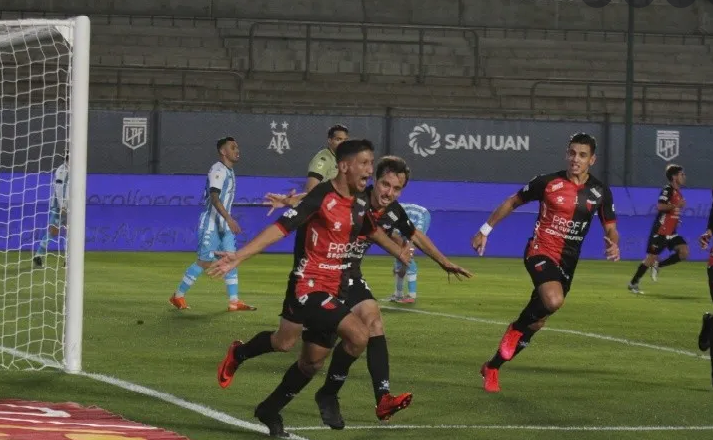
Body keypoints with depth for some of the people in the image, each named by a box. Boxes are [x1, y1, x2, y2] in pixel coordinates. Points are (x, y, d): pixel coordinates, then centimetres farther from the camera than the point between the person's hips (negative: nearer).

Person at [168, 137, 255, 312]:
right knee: (205, 262, -6)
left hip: (224, 225, 9)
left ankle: (234, 302, 1)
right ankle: (178, 296, 5)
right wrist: (229, 219, -35)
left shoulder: (229, 171, 14)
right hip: (211, 224, -9)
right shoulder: (218, 170, -15)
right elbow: (214, 198, -26)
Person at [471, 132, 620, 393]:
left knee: (536, 322, 9)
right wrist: (485, 230, 8)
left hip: (566, 263, 4)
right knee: (553, 300, -34)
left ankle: (491, 369, 26)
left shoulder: (600, 192, 1)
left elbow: (610, 228, 9)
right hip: (540, 252, -4)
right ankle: (516, 329, -4)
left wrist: (613, 244, -15)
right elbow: (512, 202, 6)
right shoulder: (548, 183, -8)